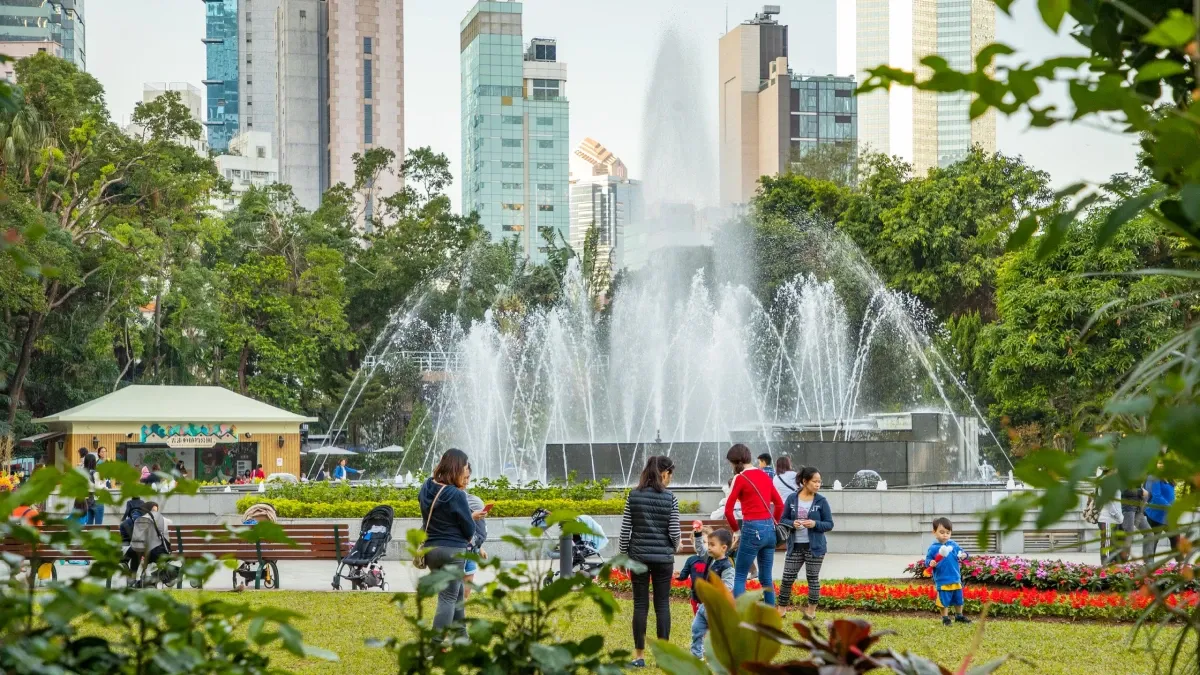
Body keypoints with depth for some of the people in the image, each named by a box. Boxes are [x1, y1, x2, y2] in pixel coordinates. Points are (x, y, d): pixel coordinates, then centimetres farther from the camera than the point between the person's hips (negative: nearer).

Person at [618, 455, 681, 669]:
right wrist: (674, 547, 15)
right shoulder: (670, 498, -6)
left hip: (638, 556, 1)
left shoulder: (633, 496, 0)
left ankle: (639, 655, 6)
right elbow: (674, 532, -6)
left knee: (640, 605, 5)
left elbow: (625, 529, 0)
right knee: (662, 604, 6)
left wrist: (623, 555, 10)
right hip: (663, 557, -1)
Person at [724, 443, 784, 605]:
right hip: (769, 529, 6)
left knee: (739, 577, 1)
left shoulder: (740, 478, -8)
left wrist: (735, 528, 6)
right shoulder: (764, 475, 11)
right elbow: (779, 504, 17)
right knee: (766, 578, 12)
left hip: (752, 529, -6)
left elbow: (728, 510, -8)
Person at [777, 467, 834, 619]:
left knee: (813, 578, 6)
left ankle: (811, 611, 18)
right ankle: (781, 610, 12)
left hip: (815, 547, -1)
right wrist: (792, 523, -15)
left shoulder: (821, 501, -3)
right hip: (795, 546, 1)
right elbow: (783, 519, 7)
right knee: (787, 578, 2)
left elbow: (829, 524, -1)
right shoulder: (792, 498, 0)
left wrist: (815, 524, -19)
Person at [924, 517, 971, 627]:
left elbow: (960, 553, 10)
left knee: (958, 599, 18)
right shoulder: (933, 548, -10)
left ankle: (959, 616, 35)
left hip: (956, 579, 5)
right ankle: (945, 618, 17)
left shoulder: (953, 545, 2)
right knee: (944, 601, 2)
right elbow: (927, 560, -8)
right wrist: (931, 563, -30)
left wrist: (963, 555, -13)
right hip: (942, 581, -5)